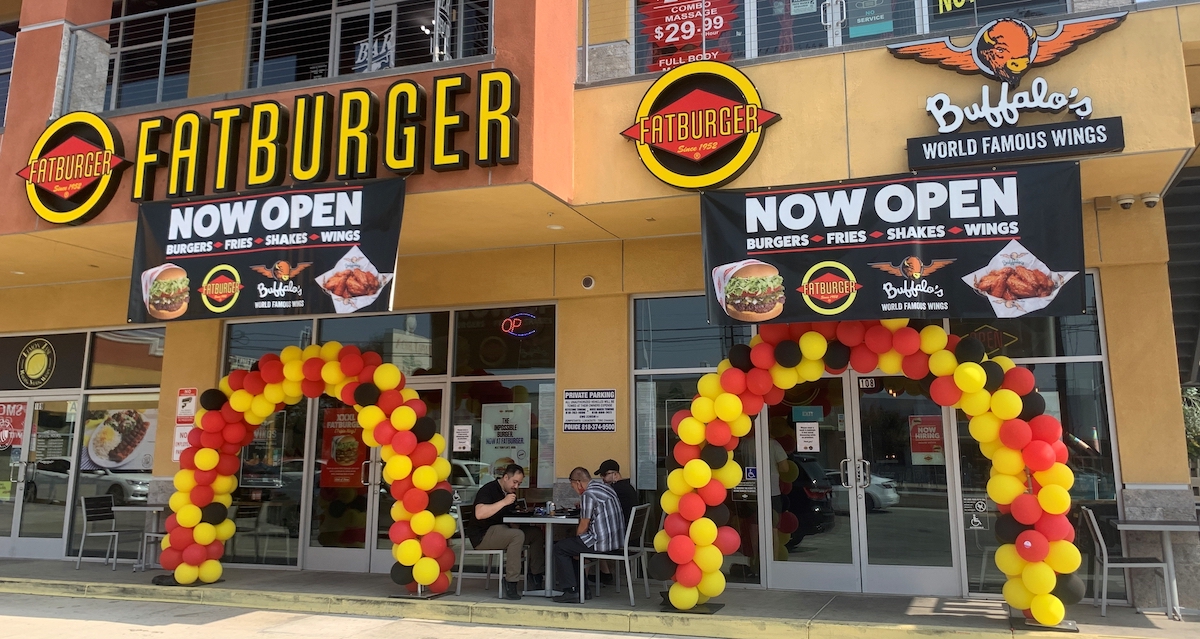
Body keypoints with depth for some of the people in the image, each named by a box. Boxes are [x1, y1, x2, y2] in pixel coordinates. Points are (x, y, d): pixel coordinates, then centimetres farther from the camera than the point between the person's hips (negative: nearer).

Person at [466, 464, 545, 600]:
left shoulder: (510, 493, 17)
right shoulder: (488, 490, -12)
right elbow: (479, 514, -29)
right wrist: (504, 502, -26)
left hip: (502, 532, 9)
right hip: (482, 536, -9)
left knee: (536, 534, -4)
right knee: (517, 535, -32)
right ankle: (510, 584, -29)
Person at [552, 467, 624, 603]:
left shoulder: (587, 494, -14)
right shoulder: (606, 487, 14)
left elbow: (583, 527, -10)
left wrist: (576, 541, 5)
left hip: (602, 543, -10)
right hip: (617, 540, 10)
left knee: (559, 548, 3)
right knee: (570, 545, 25)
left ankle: (571, 591, 2)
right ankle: (581, 589, 24)